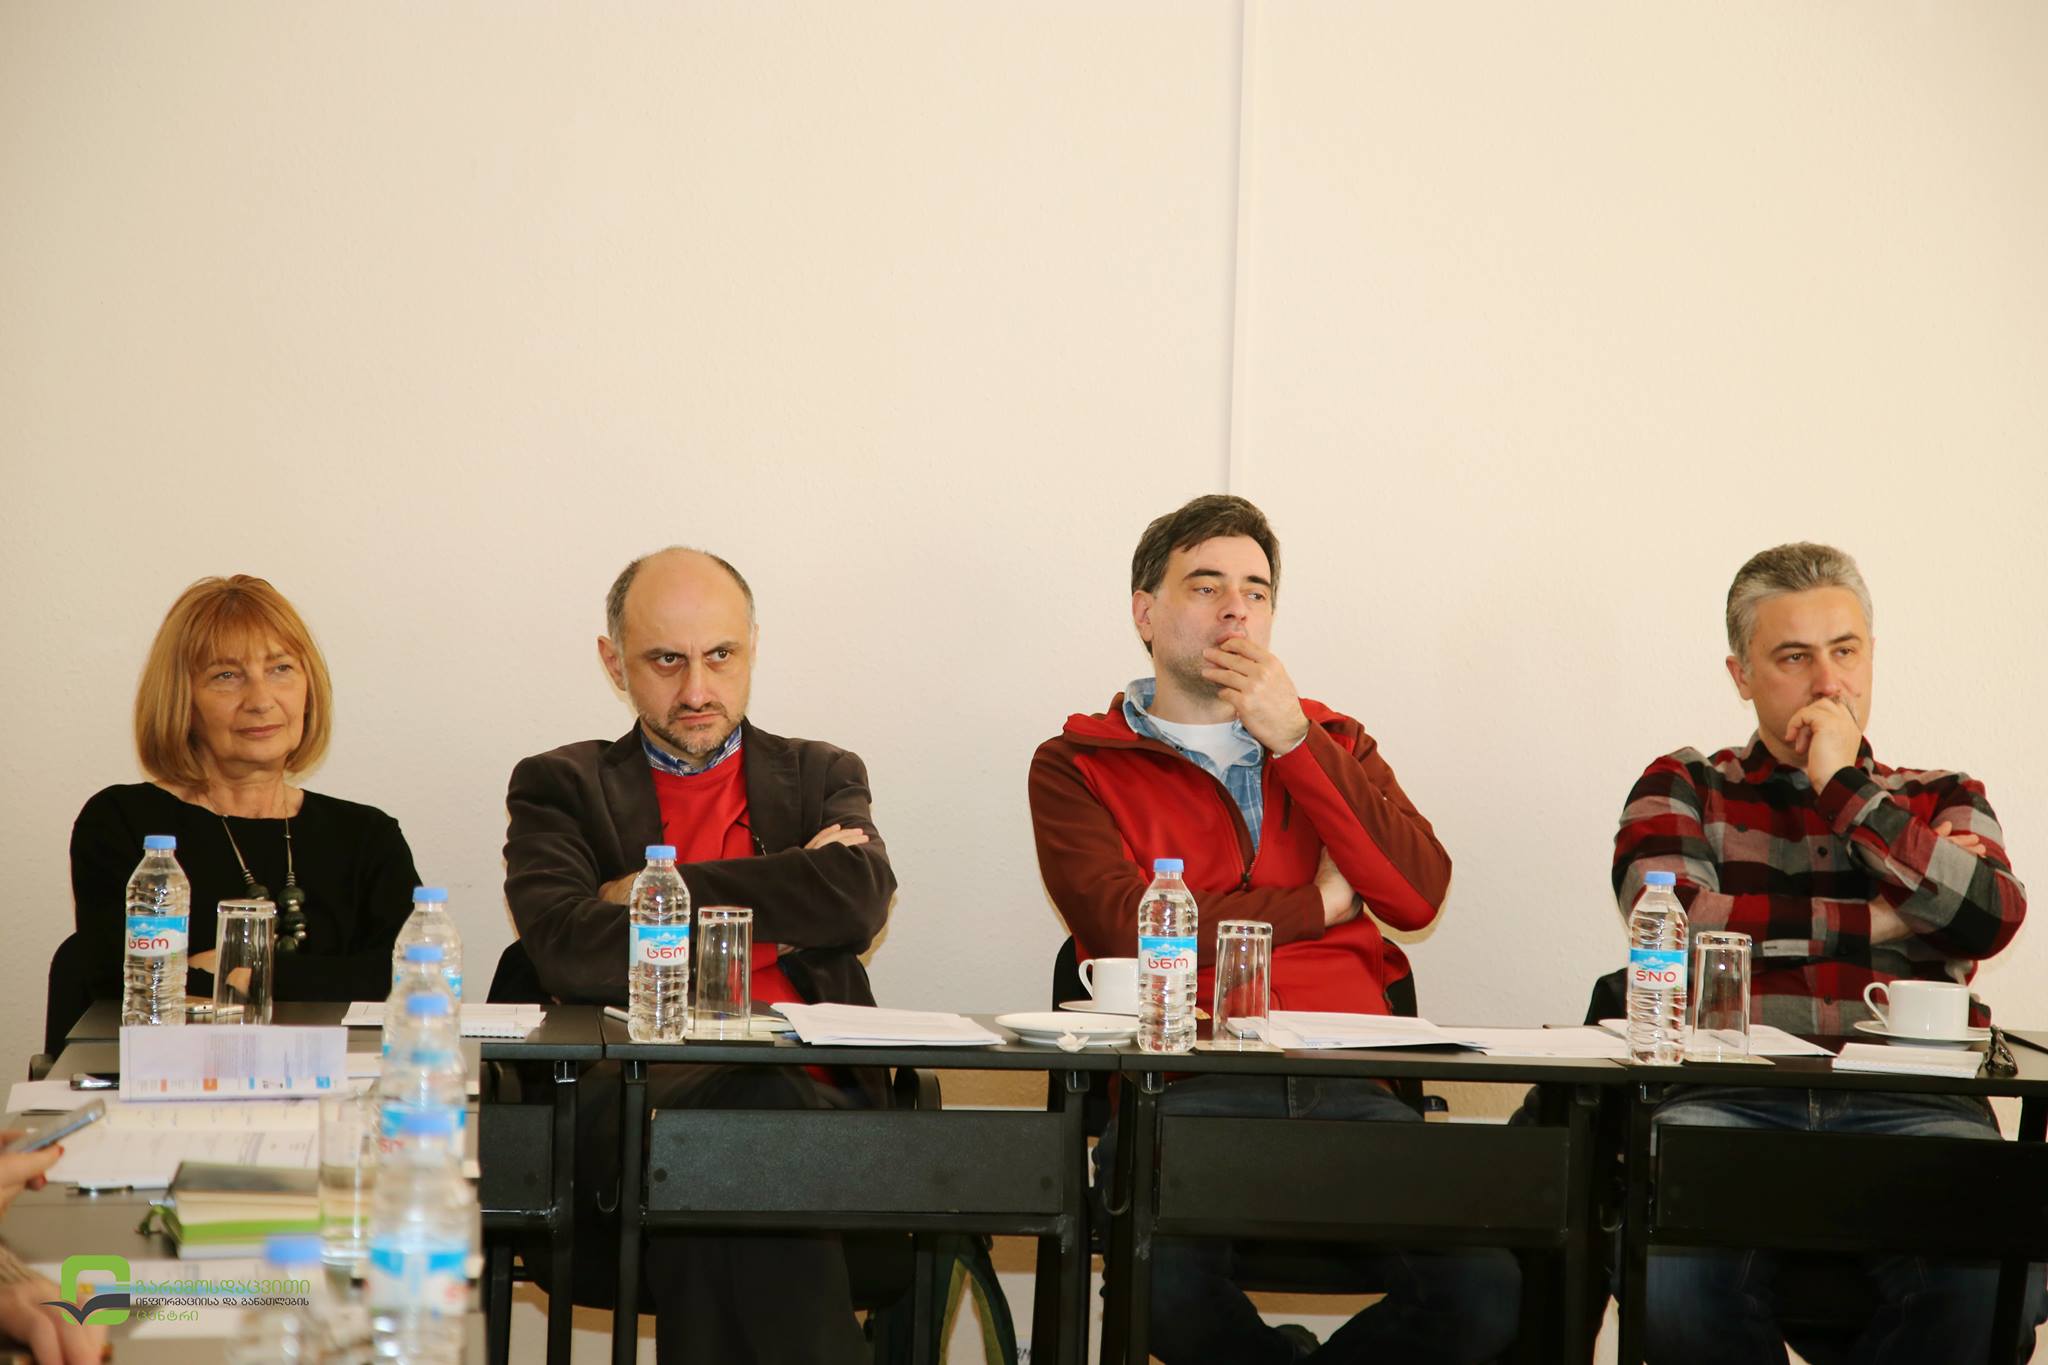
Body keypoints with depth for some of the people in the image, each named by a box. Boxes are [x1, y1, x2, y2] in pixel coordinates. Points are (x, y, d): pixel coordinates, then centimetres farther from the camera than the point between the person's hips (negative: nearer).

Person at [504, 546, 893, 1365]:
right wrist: (777, 905, 1)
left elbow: (859, 900, -1)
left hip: (809, 1090, 1)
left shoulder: (820, 777, 23)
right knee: (753, 1102, -36)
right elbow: (567, 949, -4)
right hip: (631, 1092, -1)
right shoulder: (563, 788, 18)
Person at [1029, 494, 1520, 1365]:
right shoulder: (1077, 767, 14)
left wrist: (1293, 740, 2)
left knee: (1484, 1293, -23)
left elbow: (1419, 895, 6)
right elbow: (1129, 930, -5)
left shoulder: (1333, 741, 24)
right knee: (1169, 1288, -34)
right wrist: (1317, 904, 5)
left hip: (1344, 1090, 3)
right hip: (1185, 1087, -3)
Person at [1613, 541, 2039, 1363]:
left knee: (1997, 1269, -33)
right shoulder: (1683, 789, 21)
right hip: (1730, 1099, -1)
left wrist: (1846, 789, 5)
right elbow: (1672, 920, -1)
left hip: (1910, 1107, 1)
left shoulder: (1943, 800, 24)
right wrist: (1879, 918, 4)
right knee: (1670, 1263, -35)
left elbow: (1991, 920, 2)